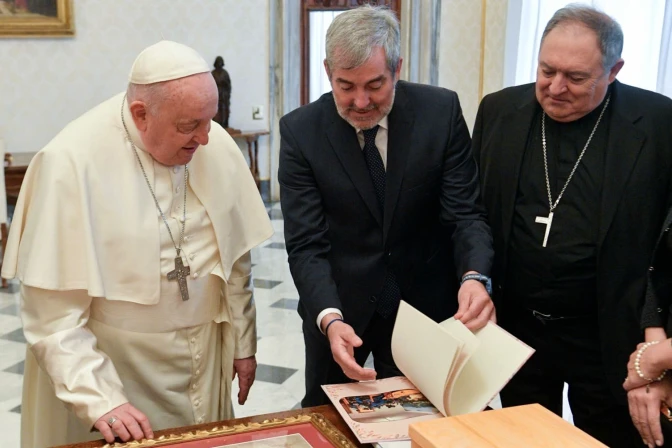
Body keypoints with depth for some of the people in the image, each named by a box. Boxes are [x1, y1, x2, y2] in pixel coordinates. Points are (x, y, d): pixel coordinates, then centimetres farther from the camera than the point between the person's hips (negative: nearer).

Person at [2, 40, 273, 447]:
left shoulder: (216, 146, -7)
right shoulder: (71, 162, -19)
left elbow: (235, 258, 5)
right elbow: (53, 311, -17)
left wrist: (243, 342, 9)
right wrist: (97, 398, -21)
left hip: (205, 360, 4)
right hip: (110, 365, -4)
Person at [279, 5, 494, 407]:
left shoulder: (441, 112, -11)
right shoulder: (300, 130, -13)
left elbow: (465, 213, -10)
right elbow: (306, 245, -15)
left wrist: (475, 277, -31)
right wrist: (329, 318, -32)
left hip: (423, 302, 0)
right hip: (337, 306, 0)